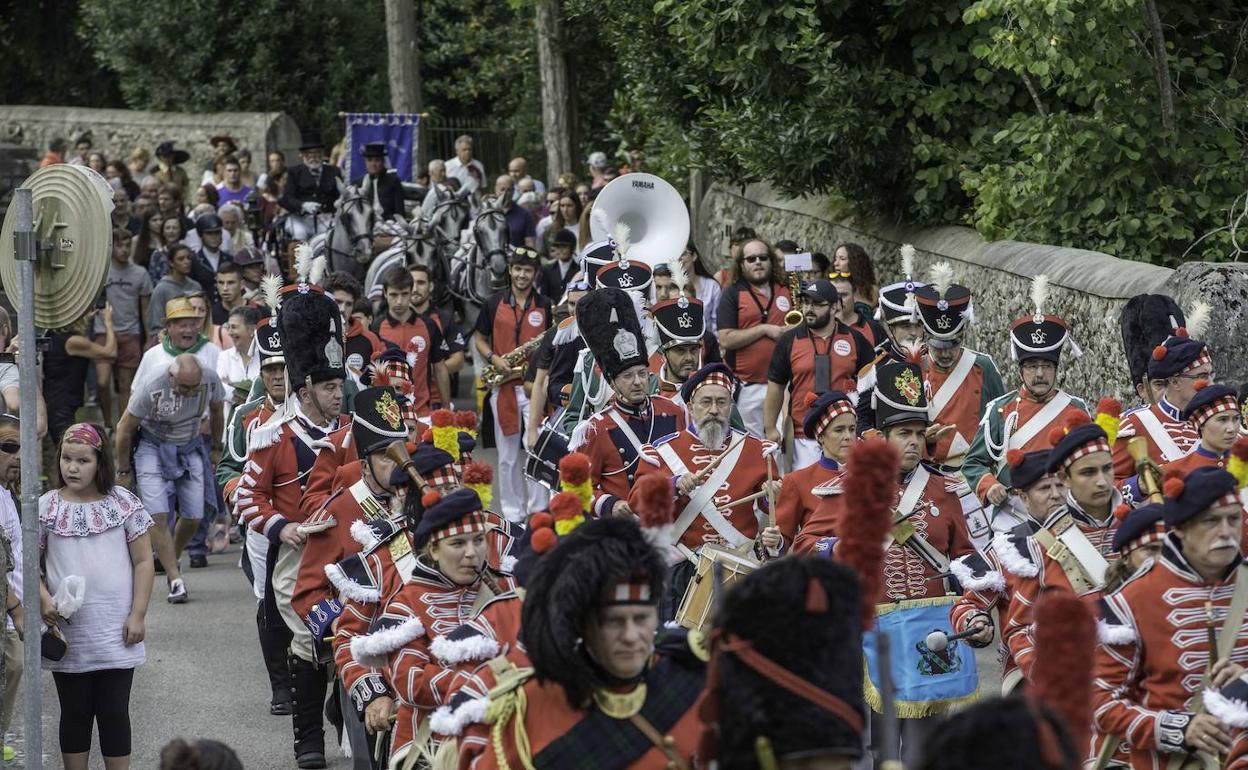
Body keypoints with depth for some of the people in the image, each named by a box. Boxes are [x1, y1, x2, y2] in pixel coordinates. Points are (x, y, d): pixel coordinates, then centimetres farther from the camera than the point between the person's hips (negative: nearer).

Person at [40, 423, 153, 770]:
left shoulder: (122, 503, -1)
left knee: (114, 712, 3)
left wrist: (138, 615, -5)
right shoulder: (47, 507, 1)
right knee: (75, 712, 9)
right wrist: (44, 600, -13)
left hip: (116, 635, -1)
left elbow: (143, 561, 1)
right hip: (68, 634, 1)